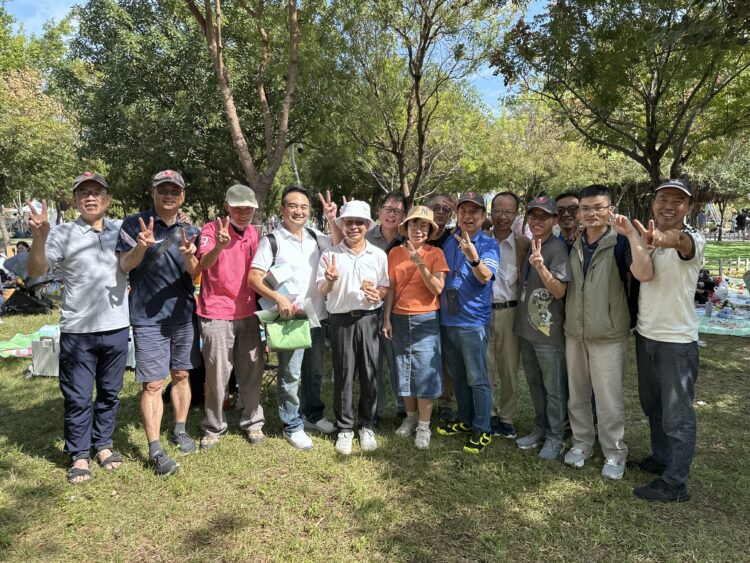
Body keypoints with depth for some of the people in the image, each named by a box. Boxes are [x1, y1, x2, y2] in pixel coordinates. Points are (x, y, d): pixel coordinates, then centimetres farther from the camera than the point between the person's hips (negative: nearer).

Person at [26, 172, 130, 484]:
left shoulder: (121, 230, 3)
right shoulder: (62, 234, -5)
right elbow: (36, 271, -12)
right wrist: (40, 237, -29)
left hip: (116, 328, 3)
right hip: (77, 331, -2)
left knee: (110, 393, 15)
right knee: (77, 397, 7)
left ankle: (103, 444, 32)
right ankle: (79, 455, 24)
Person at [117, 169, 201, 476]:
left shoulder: (190, 231, 6)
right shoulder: (134, 223, -3)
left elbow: (195, 273, -3)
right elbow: (124, 265, -10)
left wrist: (188, 256, -26)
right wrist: (141, 246, -30)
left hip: (184, 314, 4)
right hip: (148, 317, -3)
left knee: (181, 375, 14)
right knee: (152, 384, -3)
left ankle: (180, 430, 30)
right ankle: (155, 450, 4)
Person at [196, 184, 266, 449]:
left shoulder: (255, 233, 9)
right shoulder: (212, 229, -7)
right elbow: (204, 263, -24)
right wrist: (219, 245, -43)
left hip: (248, 313, 4)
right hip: (217, 314, -4)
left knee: (251, 373, 10)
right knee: (217, 375, 3)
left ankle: (253, 423, 24)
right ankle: (213, 428, 20)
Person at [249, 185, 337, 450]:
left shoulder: (316, 238, 8)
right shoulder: (272, 241, -7)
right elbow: (254, 278, -11)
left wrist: (333, 220, -3)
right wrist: (278, 297, -25)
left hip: (317, 316, 5)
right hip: (289, 317, -5)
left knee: (315, 371, 18)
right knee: (290, 374, 2)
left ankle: (313, 414, 36)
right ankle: (292, 426, 19)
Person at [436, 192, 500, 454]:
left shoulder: (488, 244, -7)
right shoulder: (449, 241, 7)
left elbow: (485, 276, -25)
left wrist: (473, 256, -44)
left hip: (473, 321, -5)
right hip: (447, 319, 6)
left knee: (477, 379, 2)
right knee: (457, 376, 18)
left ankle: (482, 429, 17)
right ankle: (464, 420, 34)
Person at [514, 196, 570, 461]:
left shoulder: (557, 248, -13)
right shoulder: (528, 246, 9)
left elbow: (559, 291, -21)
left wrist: (541, 266, -34)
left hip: (548, 331, -7)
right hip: (526, 328, 7)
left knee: (553, 389, 6)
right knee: (534, 384, 19)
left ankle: (554, 437, 22)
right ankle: (540, 428, 35)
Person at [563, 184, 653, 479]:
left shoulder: (620, 242, -8)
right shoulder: (573, 244, 6)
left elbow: (644, 274, -27)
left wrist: (631, 234, -31)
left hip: (608, 335, -5)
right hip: (574, 333, 5)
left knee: (608, 398, 3)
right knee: (576, 393, 15)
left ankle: (615, 453, 22)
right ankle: (581, 442, 32)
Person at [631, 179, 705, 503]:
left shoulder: (693, 240, -16)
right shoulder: (646, 238, 5)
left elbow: (680, 241, -42)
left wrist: (666, 239, -62)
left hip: (677, 340, -7)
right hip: (645, 335, 7)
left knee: (677, 414, 3)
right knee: (652, 406, 21)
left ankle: (674, 484, 14)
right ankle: (661, 458, 39)